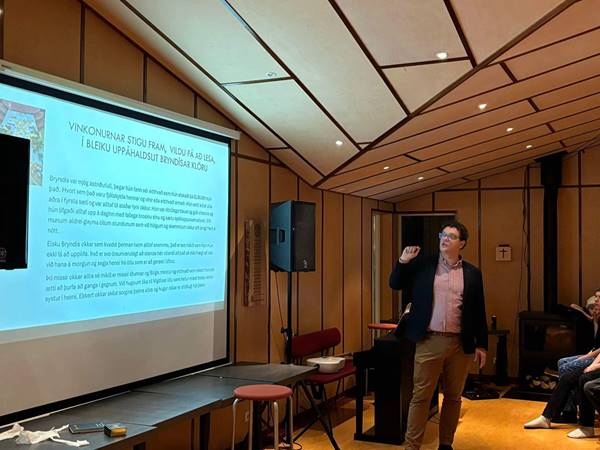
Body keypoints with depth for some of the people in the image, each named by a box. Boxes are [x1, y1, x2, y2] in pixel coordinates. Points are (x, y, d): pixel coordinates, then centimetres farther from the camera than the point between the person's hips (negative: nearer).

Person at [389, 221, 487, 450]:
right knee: (420, 396, 0)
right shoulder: (423, 264, 4)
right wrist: (403, 262, -10)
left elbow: (479, 311, 8)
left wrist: (482, 344, 6)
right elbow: (395, 284, 6)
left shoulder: (472, 273, 5)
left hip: (460, 344, 2)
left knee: (453, 397, 11)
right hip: (429, 341, -1)